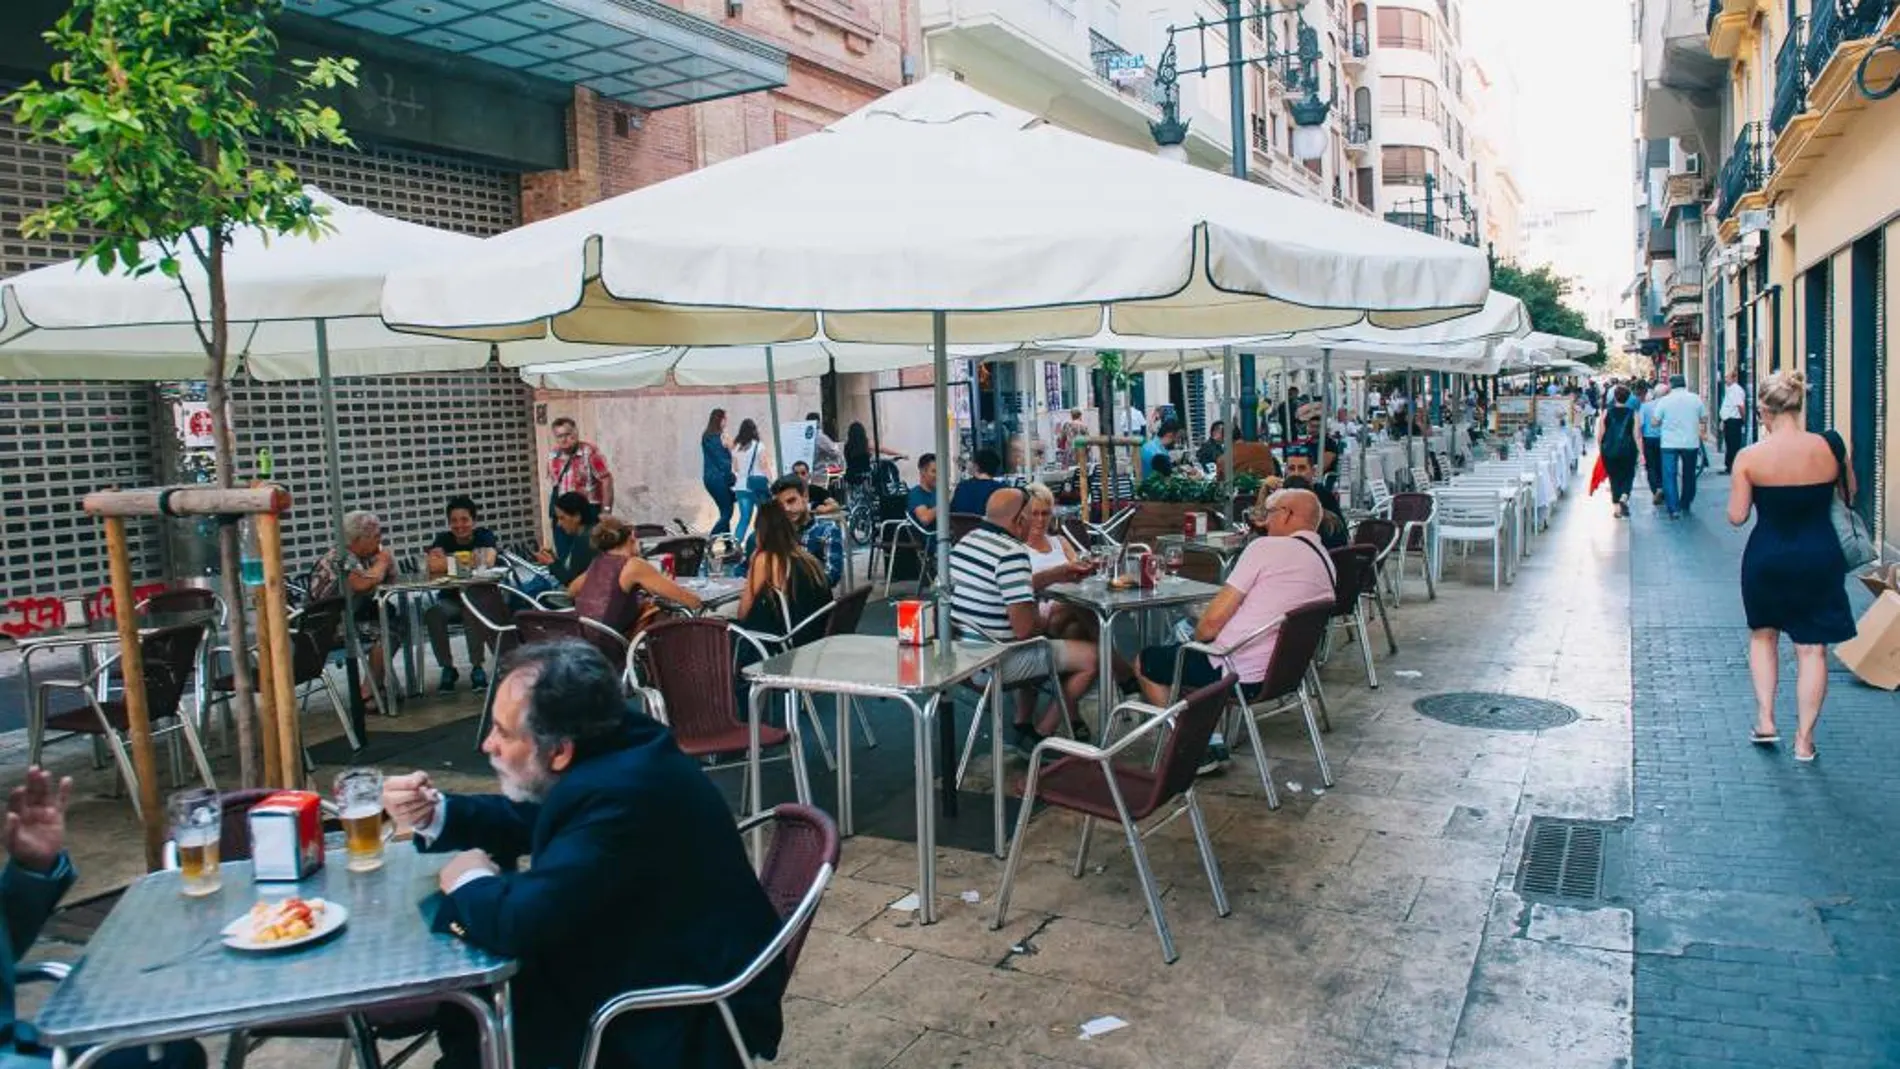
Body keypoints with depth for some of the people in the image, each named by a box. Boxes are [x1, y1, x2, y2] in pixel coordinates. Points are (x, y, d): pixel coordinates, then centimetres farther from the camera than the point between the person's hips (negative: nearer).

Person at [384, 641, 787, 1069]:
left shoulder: (619, 795, -32)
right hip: (658, 966, 9)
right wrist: (435, 814, -2)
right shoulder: (609, 747, -3)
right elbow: (529, 817, 14)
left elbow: (521, 921, -32)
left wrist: (468, 882, -11)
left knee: (476, 1017, -1)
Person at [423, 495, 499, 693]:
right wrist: (468, 562, -17)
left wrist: (449, 562, -15)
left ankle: (477, 667, -20)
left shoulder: (484, 536, 1)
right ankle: (447, 668, -12)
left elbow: (488, 561, -20)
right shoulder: (443, 539, 4)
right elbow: (432, 565, -16)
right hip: (450, 599, 2)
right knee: (433, 613, -29)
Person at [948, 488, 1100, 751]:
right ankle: (1039, 736, 8)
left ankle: (1023, 726, 33)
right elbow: (1024, 628, -26)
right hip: (996, 662, -9)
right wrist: (1046, 624, -4)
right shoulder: (1012, 554, -22)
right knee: (1092, 657, -1)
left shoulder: (965, 541, 6)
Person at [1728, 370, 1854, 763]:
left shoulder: (1749, 457, -13)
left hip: (1767, 558, -1)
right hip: (1819, 559, 1)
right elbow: (1850, 496, 7)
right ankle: (1804, 739, 14)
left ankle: (1765, 720, 18)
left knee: (1763, 634, 22)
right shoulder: (1830, 447, -9)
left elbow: (1736, 516, -8)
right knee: (1812, 649, 8)